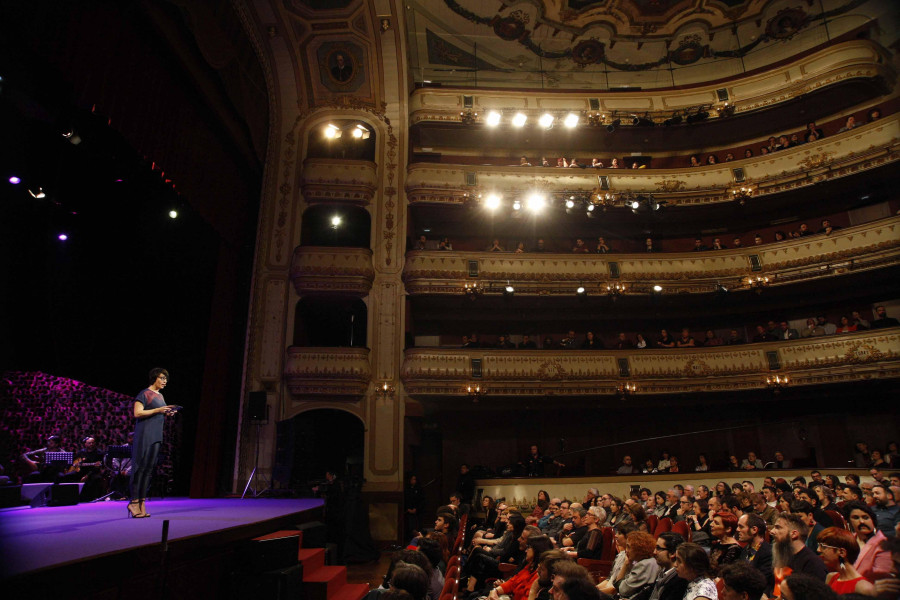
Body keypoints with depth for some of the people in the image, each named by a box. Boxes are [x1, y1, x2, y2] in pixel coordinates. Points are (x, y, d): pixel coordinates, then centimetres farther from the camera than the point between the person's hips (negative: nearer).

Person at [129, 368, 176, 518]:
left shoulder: (160, 396, 20)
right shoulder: (144, 394, -4)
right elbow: (137, 413, -13)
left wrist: (167, 414, 6)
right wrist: (157, 410, -17)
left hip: (156, 436, 8)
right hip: (144, 434, -8)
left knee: (149, 468, 6)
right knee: (140, 466, -6)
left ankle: (142, 502, 9)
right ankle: (134, 501, -1)